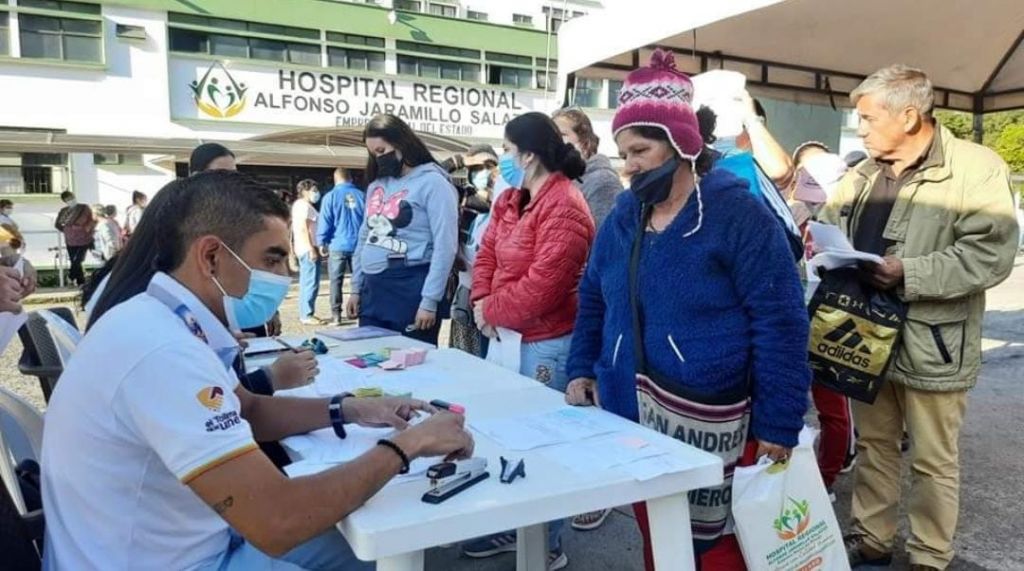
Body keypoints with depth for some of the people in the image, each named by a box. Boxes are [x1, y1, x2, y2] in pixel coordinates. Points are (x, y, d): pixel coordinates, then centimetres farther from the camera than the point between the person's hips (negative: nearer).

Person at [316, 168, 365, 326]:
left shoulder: (330, 196, -4)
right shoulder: (361, 196, 2)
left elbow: (325, 222, -4)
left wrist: (321, 242, 5)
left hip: (337, 245, -2)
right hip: (358, 245, 2)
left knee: (336, 281, 5)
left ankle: (336, 314, 3)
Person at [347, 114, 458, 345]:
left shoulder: (432, 182, -8)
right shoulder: (376, 185, 15)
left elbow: (445, 246, -13)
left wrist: (430, 300, -16)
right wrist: (356, 288, 15)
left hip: (411, 289, -7)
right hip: (372, 290, 7)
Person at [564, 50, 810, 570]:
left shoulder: (737, 213, -12)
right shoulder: (623, 215, 7)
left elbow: (779, 322, -13)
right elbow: (593, 299, 18)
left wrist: (778, 423, -14)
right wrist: (582, 369, 7)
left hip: (710, 423, -6)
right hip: (633, 415, 6)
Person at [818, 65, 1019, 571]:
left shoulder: (977, 167, -12)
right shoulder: (863, 173, 10)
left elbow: (991, 253, -19)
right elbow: (830, 225, 17)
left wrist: (907, 273, -25)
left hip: (929, 345, -6)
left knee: (932, 462, 9)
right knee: (873, 445, 18)